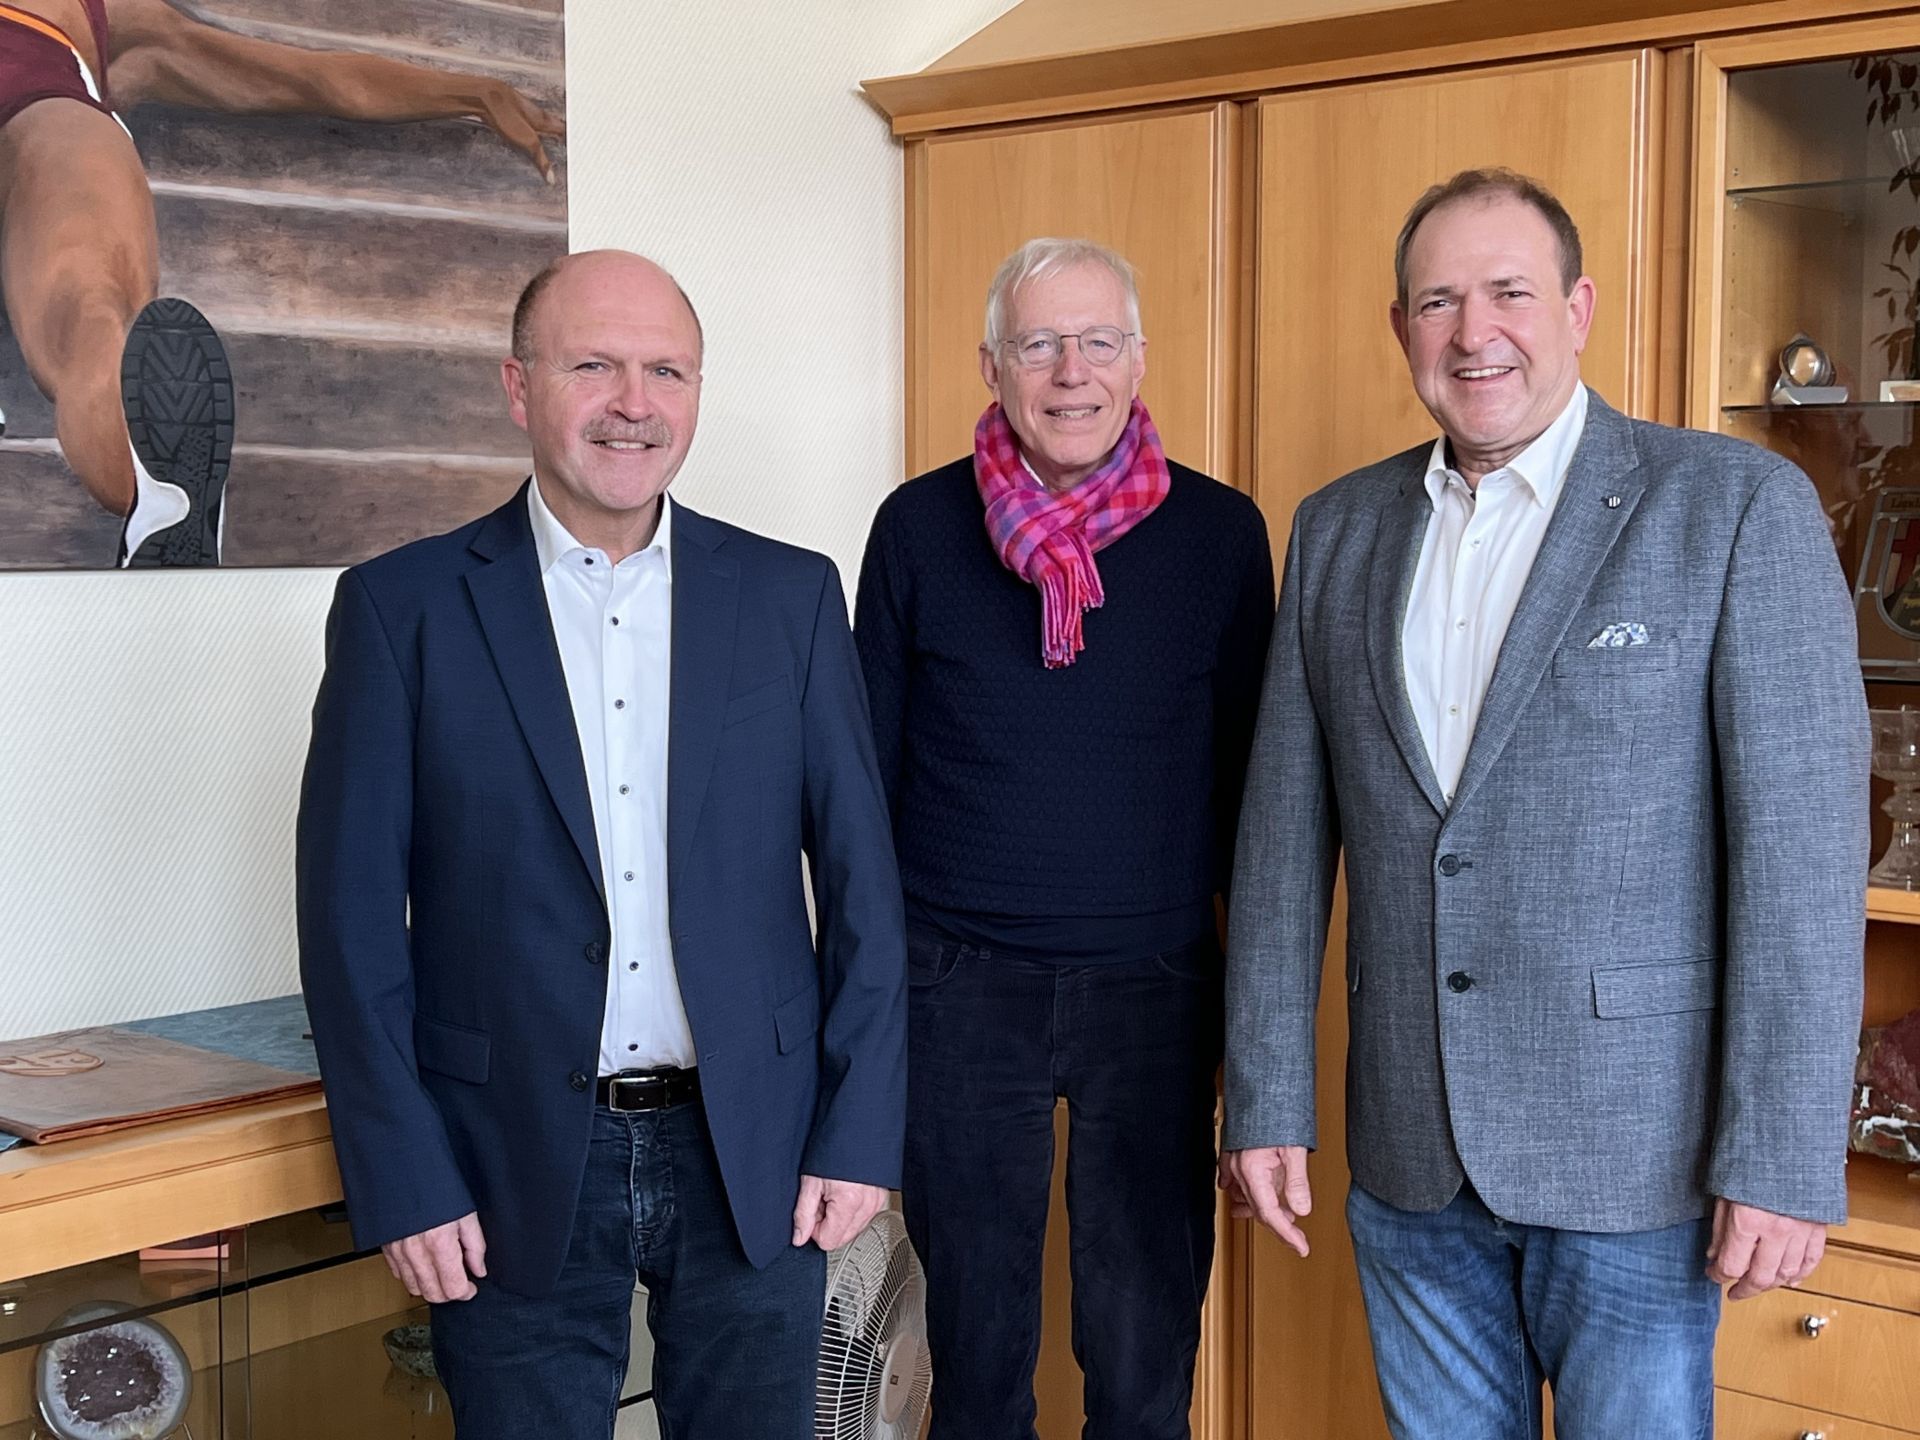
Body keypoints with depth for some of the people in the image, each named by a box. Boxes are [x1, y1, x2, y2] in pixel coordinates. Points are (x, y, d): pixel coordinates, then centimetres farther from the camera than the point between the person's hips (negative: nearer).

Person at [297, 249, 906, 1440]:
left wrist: (860, 1134, -1)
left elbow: (861, 879, 4)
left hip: (756, 1160, 2)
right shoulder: (405, 607, -2)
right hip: (514, 1171, -1)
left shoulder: (792, 596, 3)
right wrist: (402, 1183, -7)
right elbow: (352, 914, -3)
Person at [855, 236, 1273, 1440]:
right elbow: (872, 767, 5)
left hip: (1156, 983, 0)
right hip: (959, 982, 0)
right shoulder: (920, 526, -2)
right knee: (977, 1337, 13)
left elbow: (1246, 772, 4)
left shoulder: (1220, 531, -2)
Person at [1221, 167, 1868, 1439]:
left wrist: (1786, 1161, -15)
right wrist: (1266, 1103, 4)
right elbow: (1287, 831, 7)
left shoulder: (1739, 506, -7)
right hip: (1410, 1155, 4)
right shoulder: (1339, 530, 7)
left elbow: (1804, 843, -11)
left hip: (1634, 1148, -4)